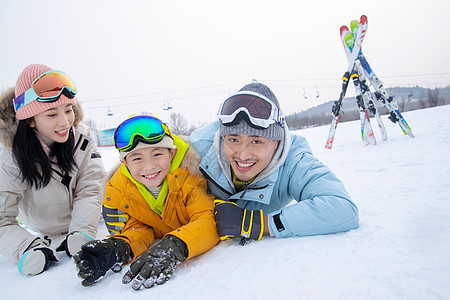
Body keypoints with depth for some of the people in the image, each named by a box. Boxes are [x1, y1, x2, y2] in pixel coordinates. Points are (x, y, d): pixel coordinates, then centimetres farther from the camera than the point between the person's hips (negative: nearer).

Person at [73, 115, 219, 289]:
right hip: (158, 237, 1)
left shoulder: (190, 171, -33)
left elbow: (209, 221, -39)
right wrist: (119, 248, -38)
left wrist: (175, 247, -57)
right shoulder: (118, 189, -20)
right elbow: (137, 229, -15)